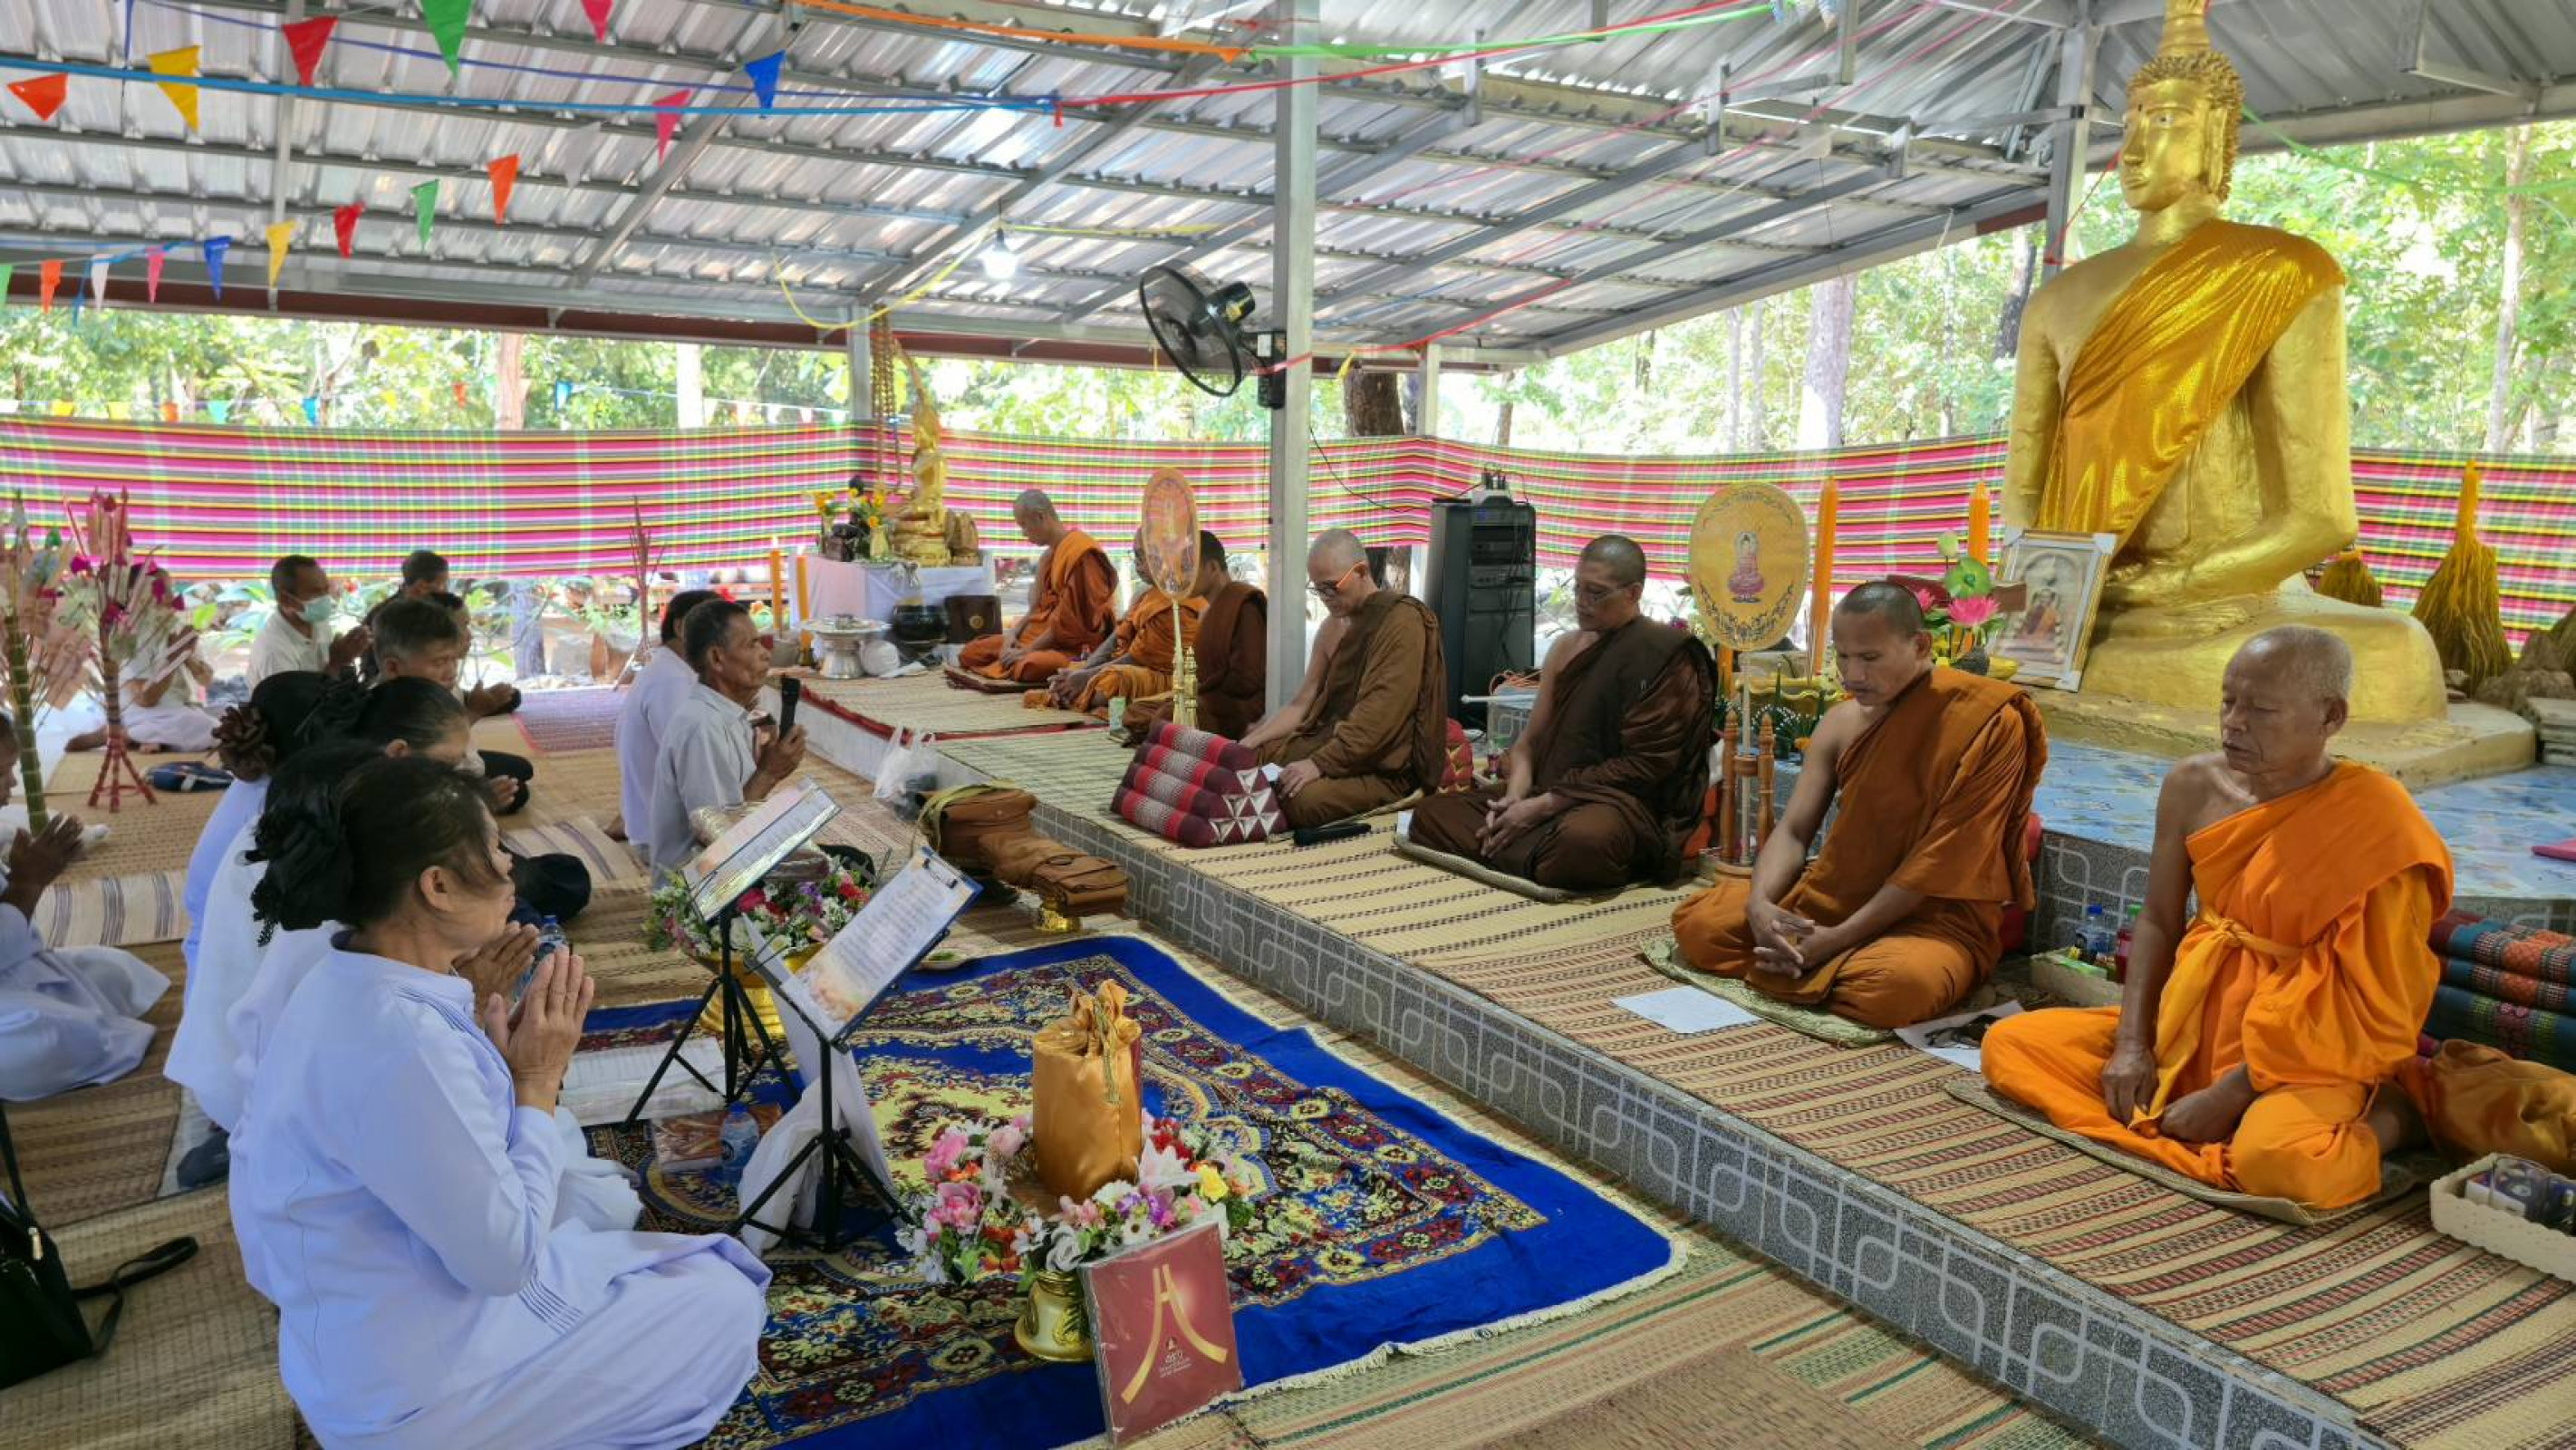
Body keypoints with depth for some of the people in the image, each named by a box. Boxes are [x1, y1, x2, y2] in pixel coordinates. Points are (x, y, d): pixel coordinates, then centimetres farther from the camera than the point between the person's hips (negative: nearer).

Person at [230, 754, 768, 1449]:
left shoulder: (354, 985, -2)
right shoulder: (399, 1044, -33)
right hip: (411, 1389, -9)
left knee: (707, 1265, 15)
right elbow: (503, 1258, -23)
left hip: (396, 1312, 9)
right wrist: (537, 1082, -16)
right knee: (728, 1306, 4)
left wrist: (499, 1064, -5)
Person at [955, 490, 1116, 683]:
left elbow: (1070, 621, -20)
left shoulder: (1080, 552, -17)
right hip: (1042, 636, 9)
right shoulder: (1047, 556, 14)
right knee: (971, 653, 4)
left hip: (1074, 645, -9)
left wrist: (1028, 650, -17)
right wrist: (1012, 633, -1)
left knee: (1028, 667, -39)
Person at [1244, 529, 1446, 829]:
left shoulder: (1403, 620, -12)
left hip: (1386, 767, -9)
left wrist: (1320, 763, -25)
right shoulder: (1339, 623, 17)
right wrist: (1252, 740, 3)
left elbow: (1380, 715, -21)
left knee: (1304, 799, -34)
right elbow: (1311, 703, 16)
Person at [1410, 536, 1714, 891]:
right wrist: (1515, 795, -8)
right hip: (1547, 794, 7)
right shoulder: (1566, 648, 16)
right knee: (1431, 813, -7)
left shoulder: (1665, 656, -6)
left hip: (1622, 802, -7)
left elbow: (1646, 765, -12)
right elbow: (1531, 741, 15)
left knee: (1582, 838, -42)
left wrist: (1544, 805, -14)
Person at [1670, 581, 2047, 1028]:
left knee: (1900, 983, -38)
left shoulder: (1986, 723, -16)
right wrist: (1760, 903, -23)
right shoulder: (1840, 722, 2)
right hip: (1836, 896, 4)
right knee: (1698, 921, -11)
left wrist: (1840, 938, -23)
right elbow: (1792, 831, 0)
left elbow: (1944, 856, -19)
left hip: (1936, 917, -4)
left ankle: (1799, 976, -10)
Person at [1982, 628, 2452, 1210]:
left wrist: (2230, 1095, -19)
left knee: (2280, 1160, -36)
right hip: (2185, 1027, 5)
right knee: (2010, 1043, -7)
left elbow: (2357, 1004, -17)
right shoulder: (2194, 786, -2)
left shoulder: (2373, 823, -17)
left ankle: (2382, 1120, -2)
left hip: (2306, 1054, -5)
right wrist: (2132, 1043, -6)